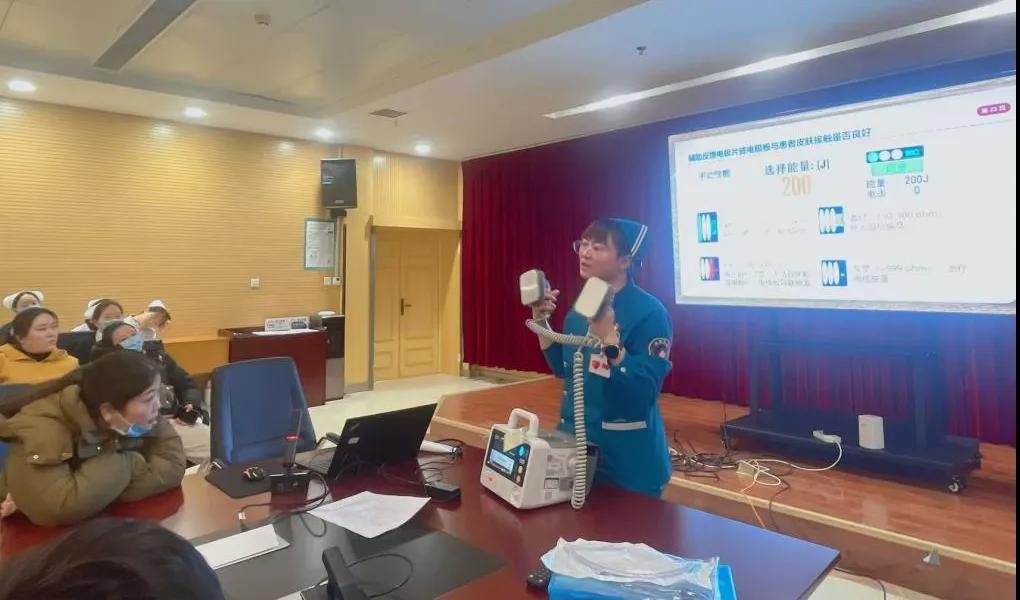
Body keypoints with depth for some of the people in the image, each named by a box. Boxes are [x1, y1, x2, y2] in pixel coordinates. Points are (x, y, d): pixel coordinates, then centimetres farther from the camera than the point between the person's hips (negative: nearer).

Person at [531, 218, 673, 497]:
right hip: (574, 441, 7)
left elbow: (645, 392, -23)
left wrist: (609, 338, -32)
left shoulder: (649, 312, -17)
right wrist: (542, 322, 3)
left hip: (628, 454, -6)